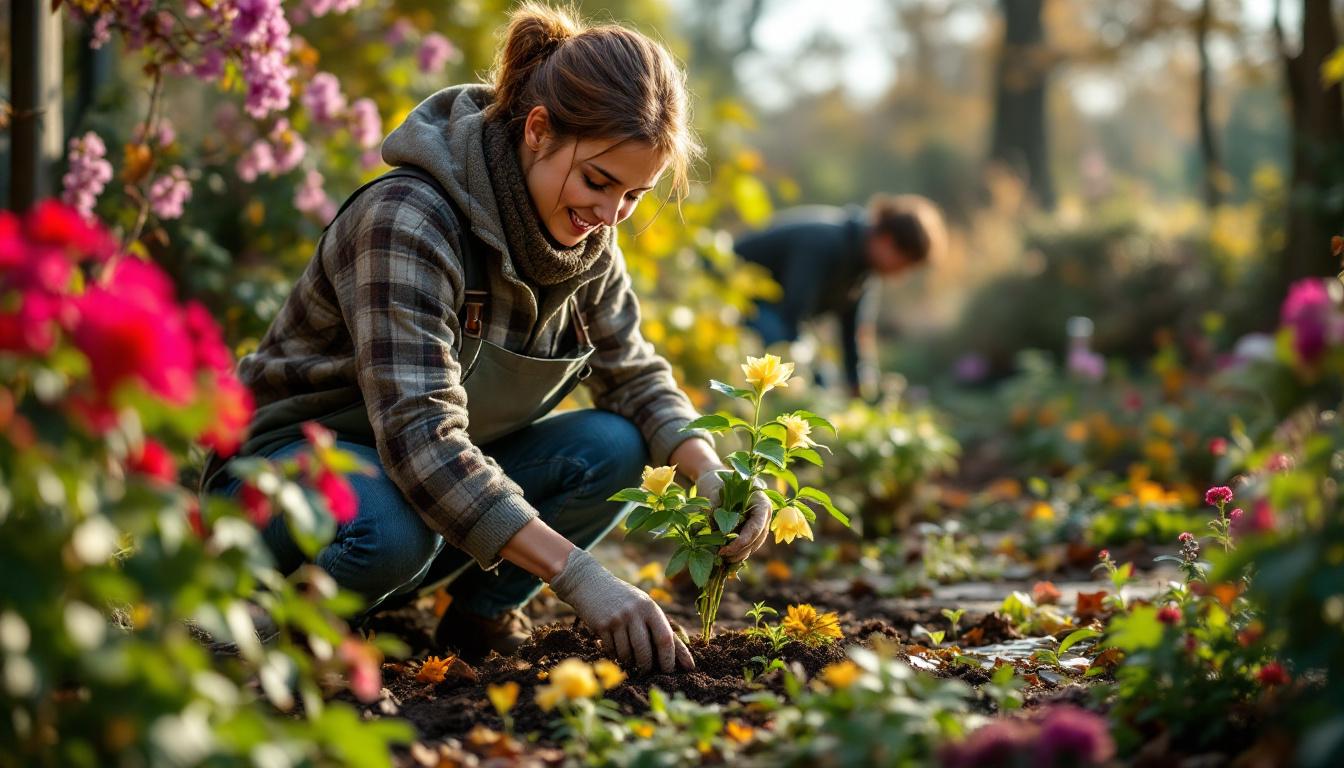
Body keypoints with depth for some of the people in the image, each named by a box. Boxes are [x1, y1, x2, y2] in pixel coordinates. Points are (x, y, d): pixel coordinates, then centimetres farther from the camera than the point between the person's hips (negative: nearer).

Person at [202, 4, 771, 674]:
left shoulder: (586, 240, -6)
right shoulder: (408, 219, -30)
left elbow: (634, 374, 5)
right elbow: (417, 432, -38)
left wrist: (710, 473, -17)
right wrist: (578, 576, -44)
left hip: (450, 473, 7)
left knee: (616, 448, -17)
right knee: (394, 531, -40)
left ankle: (482, 611, 0)